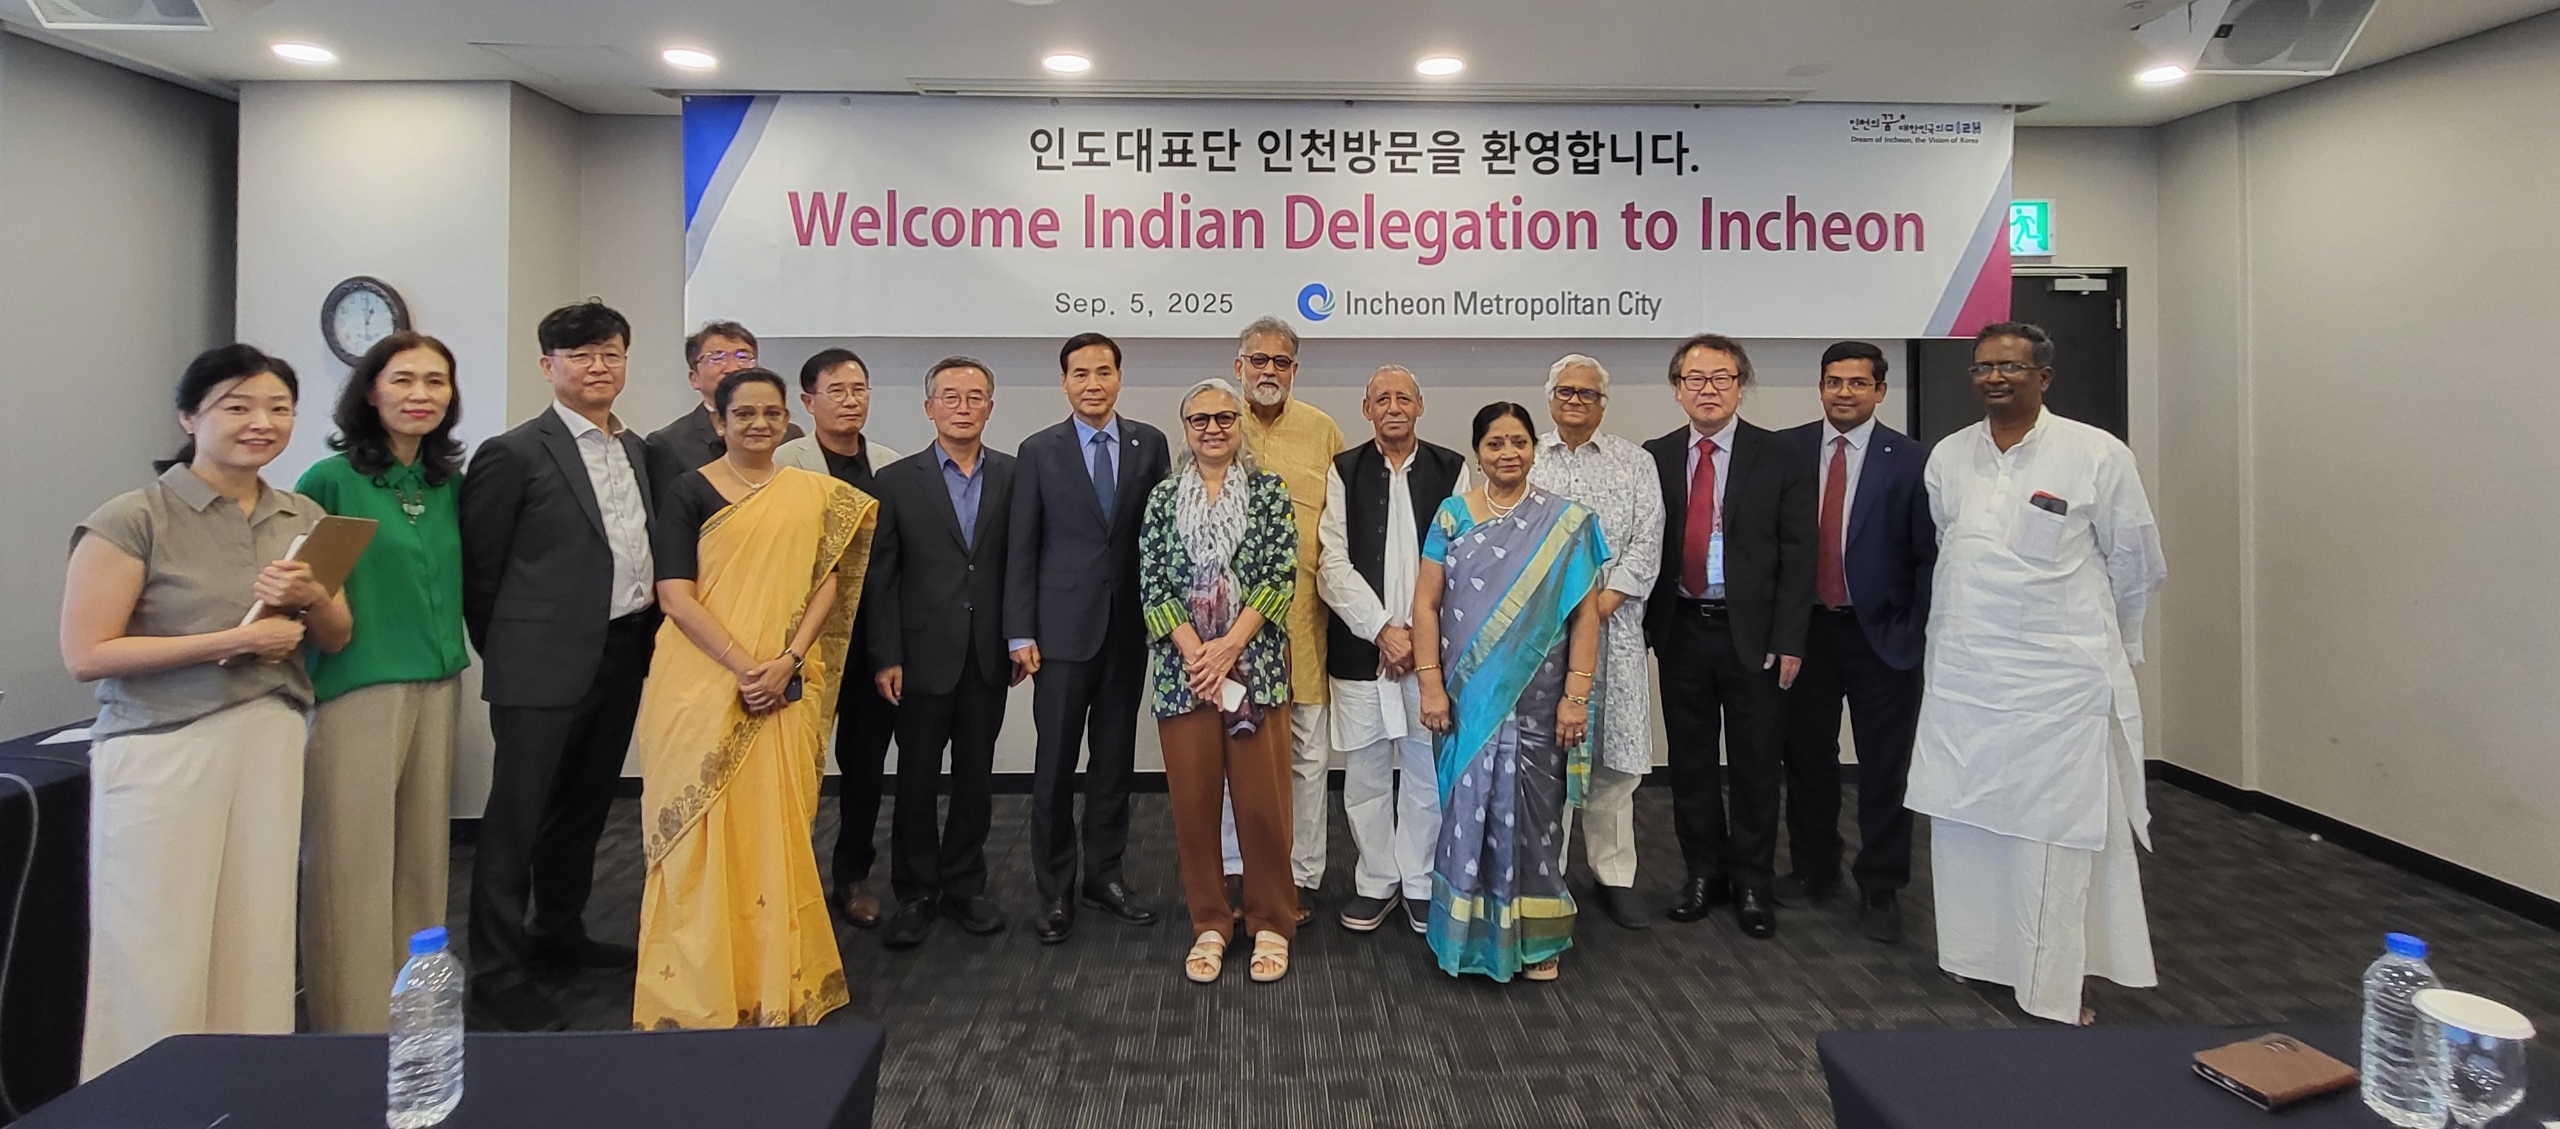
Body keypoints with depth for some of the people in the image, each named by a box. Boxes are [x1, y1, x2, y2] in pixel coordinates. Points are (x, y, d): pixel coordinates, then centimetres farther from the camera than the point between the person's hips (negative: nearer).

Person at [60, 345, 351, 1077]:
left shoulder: (305, 518, 9)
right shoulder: (134, 519, -8)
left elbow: (338, 638, 15)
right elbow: (86, 655, -11)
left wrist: (312, 600, -7)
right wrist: (235, 640, -16)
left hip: (271, 740, 5)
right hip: (162, 751, -5)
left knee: (258, 943, 8)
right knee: (158, 957, -1)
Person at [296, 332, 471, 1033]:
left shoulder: (449, 483, 9)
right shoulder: (330, 480, -7)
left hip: (438, 687, 5)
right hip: (355, 689, -5)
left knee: (422, 854, 11)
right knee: (353, 862, 0)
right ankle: (354, 1027, 12)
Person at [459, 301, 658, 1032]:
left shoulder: (638, 450, 11)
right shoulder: (514, 454, -8)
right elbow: (478, 569, -5)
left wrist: (644, 637, 9)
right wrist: (510, 652, 1)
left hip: (622, 661, 6)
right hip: (545, 667, -6)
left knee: (584, 809, 18)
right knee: (517, 818, 3)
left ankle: (559, 939, 34)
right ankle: (498, 973, 14)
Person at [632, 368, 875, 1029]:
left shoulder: (814, 494, 9)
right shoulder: (689, 493, -1)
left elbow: (827, 584, 4)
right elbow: (676, 596, -8)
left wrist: (787, 662, -11)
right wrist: (745, 668, -17)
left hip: (786, 694, 3)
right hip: (702, 688, -2)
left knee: (776, 831, 7)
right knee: (703, 833, 2)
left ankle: (776, 983, 19)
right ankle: (695, 991, 14)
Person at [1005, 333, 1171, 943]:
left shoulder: (1149, 444, 5)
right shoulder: (1038, 452, 0)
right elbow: (1021, 550, -1)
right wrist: (1021, 634, -6)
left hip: (1129, 626, 2)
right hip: (1063, 629, -2)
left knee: (1115, 758, 12)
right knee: (1055, 764, 2)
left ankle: (1105, 874, 25)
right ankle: (1055, 890, 15)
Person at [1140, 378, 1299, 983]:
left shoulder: (1270, 492, 4)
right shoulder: (1163, 497, 8)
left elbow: (1280, 576, -5)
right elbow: (1151, 582, 1)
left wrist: (1228, 647, -13)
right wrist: (1193, 650, -11)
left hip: (1256, 666, -1)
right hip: (1182, 668, 2)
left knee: (1263, 799, 1)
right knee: (1193, 799, 6)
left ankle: (1270, 923, 17)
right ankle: (1209, 924, 21)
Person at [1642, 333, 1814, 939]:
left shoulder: (1778, 458, -2)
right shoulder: (1655, 458, 5)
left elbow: (1798, 555, -3)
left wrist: (1789, 640, -9)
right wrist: (1647, 625, -3)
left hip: (1753, 634, -2)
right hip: (1681, 632, 2)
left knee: (1756, 764, 7)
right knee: (1690, 761, 11)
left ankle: (1752, 882, 23)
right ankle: (1703, 872, 27)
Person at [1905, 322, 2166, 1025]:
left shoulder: (2097, 456, -4)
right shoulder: (1948, 458, 8)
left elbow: (2138, 568, 6)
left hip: (2060, 679, -4)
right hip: (1962, 676, 4)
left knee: (2055, 832, 0)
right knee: (1964, 822, 9)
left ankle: (2055, 993, 11)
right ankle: (1976, 957, 25)